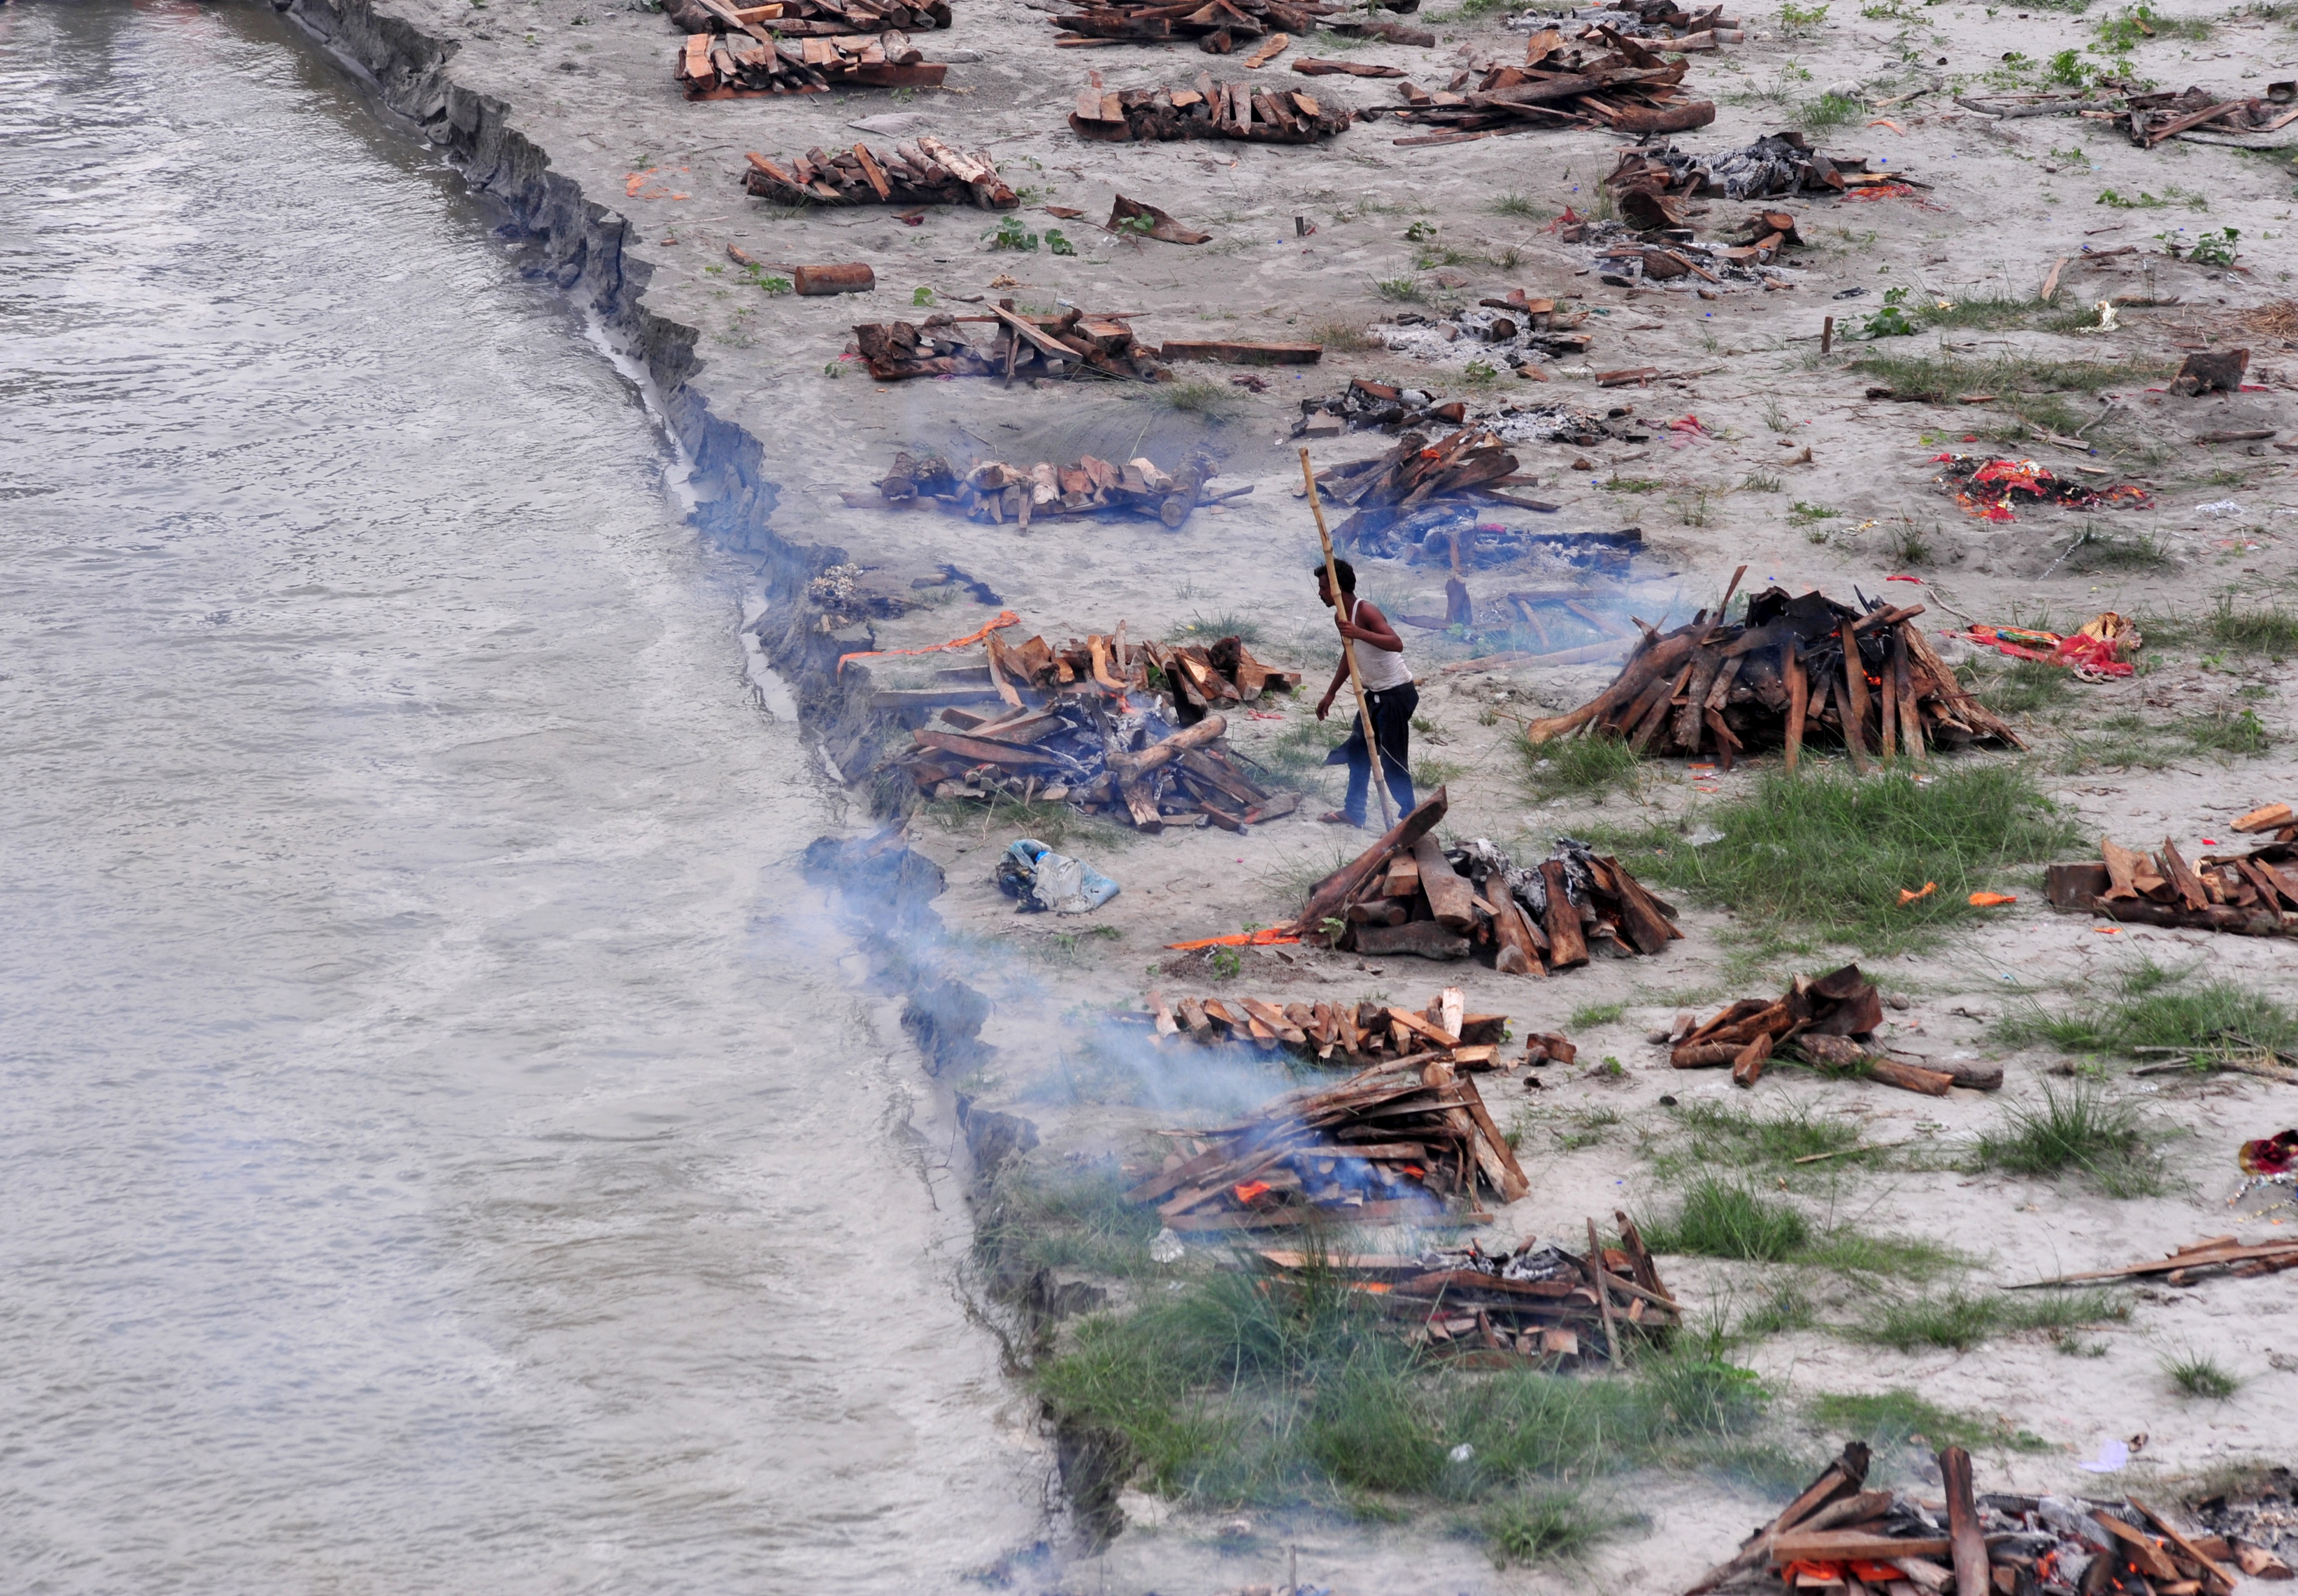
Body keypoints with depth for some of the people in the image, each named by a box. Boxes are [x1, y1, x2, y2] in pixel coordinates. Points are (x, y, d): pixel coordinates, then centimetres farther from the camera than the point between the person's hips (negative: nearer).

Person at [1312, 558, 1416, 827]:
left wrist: (1360, 633, -46)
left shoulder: (1366, 612, -22)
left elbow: (1396, 643, -36)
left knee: (1392, 759, -8)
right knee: (1358, 750, 18)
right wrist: (1330, 694, 26)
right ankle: (1355, 812, 29)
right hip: (1376, 693, 10)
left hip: (1396, 694, -10)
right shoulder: (1342, 618, 7)